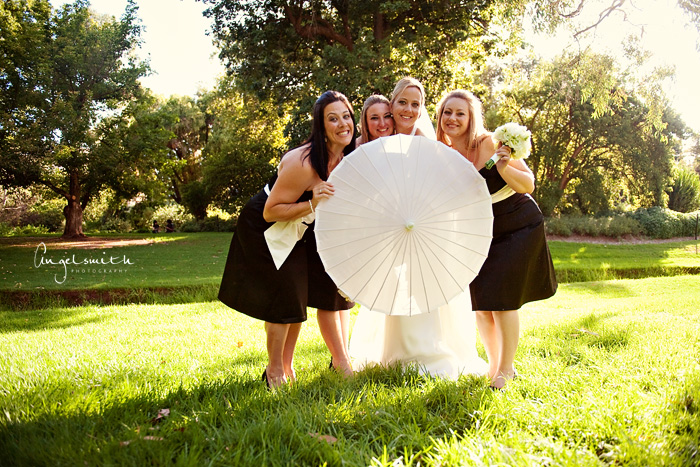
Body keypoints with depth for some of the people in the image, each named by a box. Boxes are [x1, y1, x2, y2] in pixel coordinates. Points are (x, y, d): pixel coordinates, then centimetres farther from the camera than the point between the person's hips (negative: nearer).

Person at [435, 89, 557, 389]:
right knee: (480, 302, 5)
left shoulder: (490, 144, -19)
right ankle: (494, 364, 24)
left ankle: (506, 369, 9)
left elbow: (529, 185, -18)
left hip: (519, 227, -5)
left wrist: (504, 168, -35)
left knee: (501, 298, -8)